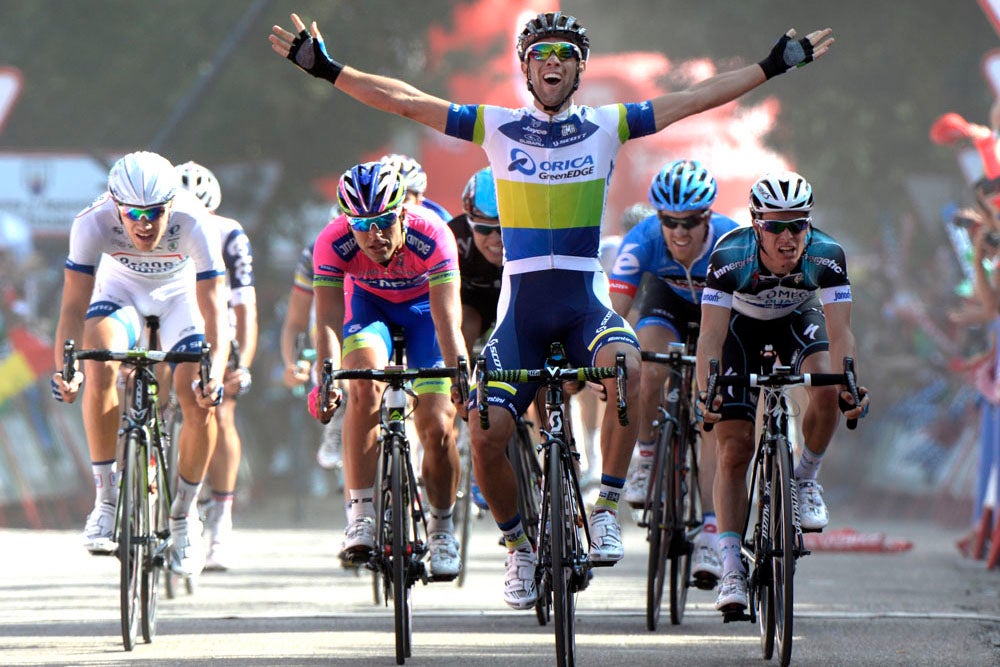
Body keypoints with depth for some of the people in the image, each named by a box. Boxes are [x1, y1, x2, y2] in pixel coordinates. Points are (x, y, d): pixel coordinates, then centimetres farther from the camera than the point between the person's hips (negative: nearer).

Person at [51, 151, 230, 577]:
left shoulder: (195, 225, -34)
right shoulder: (93, 224, -33)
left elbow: (213, 311, -34)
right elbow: (74, 307, -32)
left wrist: (215, 373, -49)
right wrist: (64, 367, -47)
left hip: (178, 296, 0)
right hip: (119, 290, 0)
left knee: (201, 404, -18)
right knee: (100, 369, -31)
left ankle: (182, 514, 6)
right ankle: (106, 497, -17)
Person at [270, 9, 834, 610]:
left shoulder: (606, 126, 5)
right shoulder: (497, 127, 5)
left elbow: (698, 98, 5)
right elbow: (405, 101, 1)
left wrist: (776, 65, 2)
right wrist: (326, 68, -5)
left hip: (586, 297, -1)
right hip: (522, 300, 1)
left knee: (624, 365, -35)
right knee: (486, 433, -15)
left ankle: (607, 509, -19)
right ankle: (519, 543, 13)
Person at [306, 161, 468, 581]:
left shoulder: (432, 237, -36)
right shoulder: (334, 243, -32)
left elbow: (447, 320, -41)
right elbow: (329, 320, -37)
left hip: (424, 307, -1)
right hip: (369, 305, 1)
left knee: (438, 428, -11)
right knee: (365, 387, -30)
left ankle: (441, 527, 16)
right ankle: (361, 517, -25)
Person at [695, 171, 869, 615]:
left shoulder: (826, 256, -31)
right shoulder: (730, 257, -35)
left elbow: (839, 332, -32)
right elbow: (711, 334, -36)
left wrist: (850, 383, -49)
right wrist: (706, 392, -50)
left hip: (797, 318, 1)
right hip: (741, 325, -1)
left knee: (828, 389, -30)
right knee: (734, 447, -11)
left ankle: (805, 480, -2)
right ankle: (731, 570, -9)